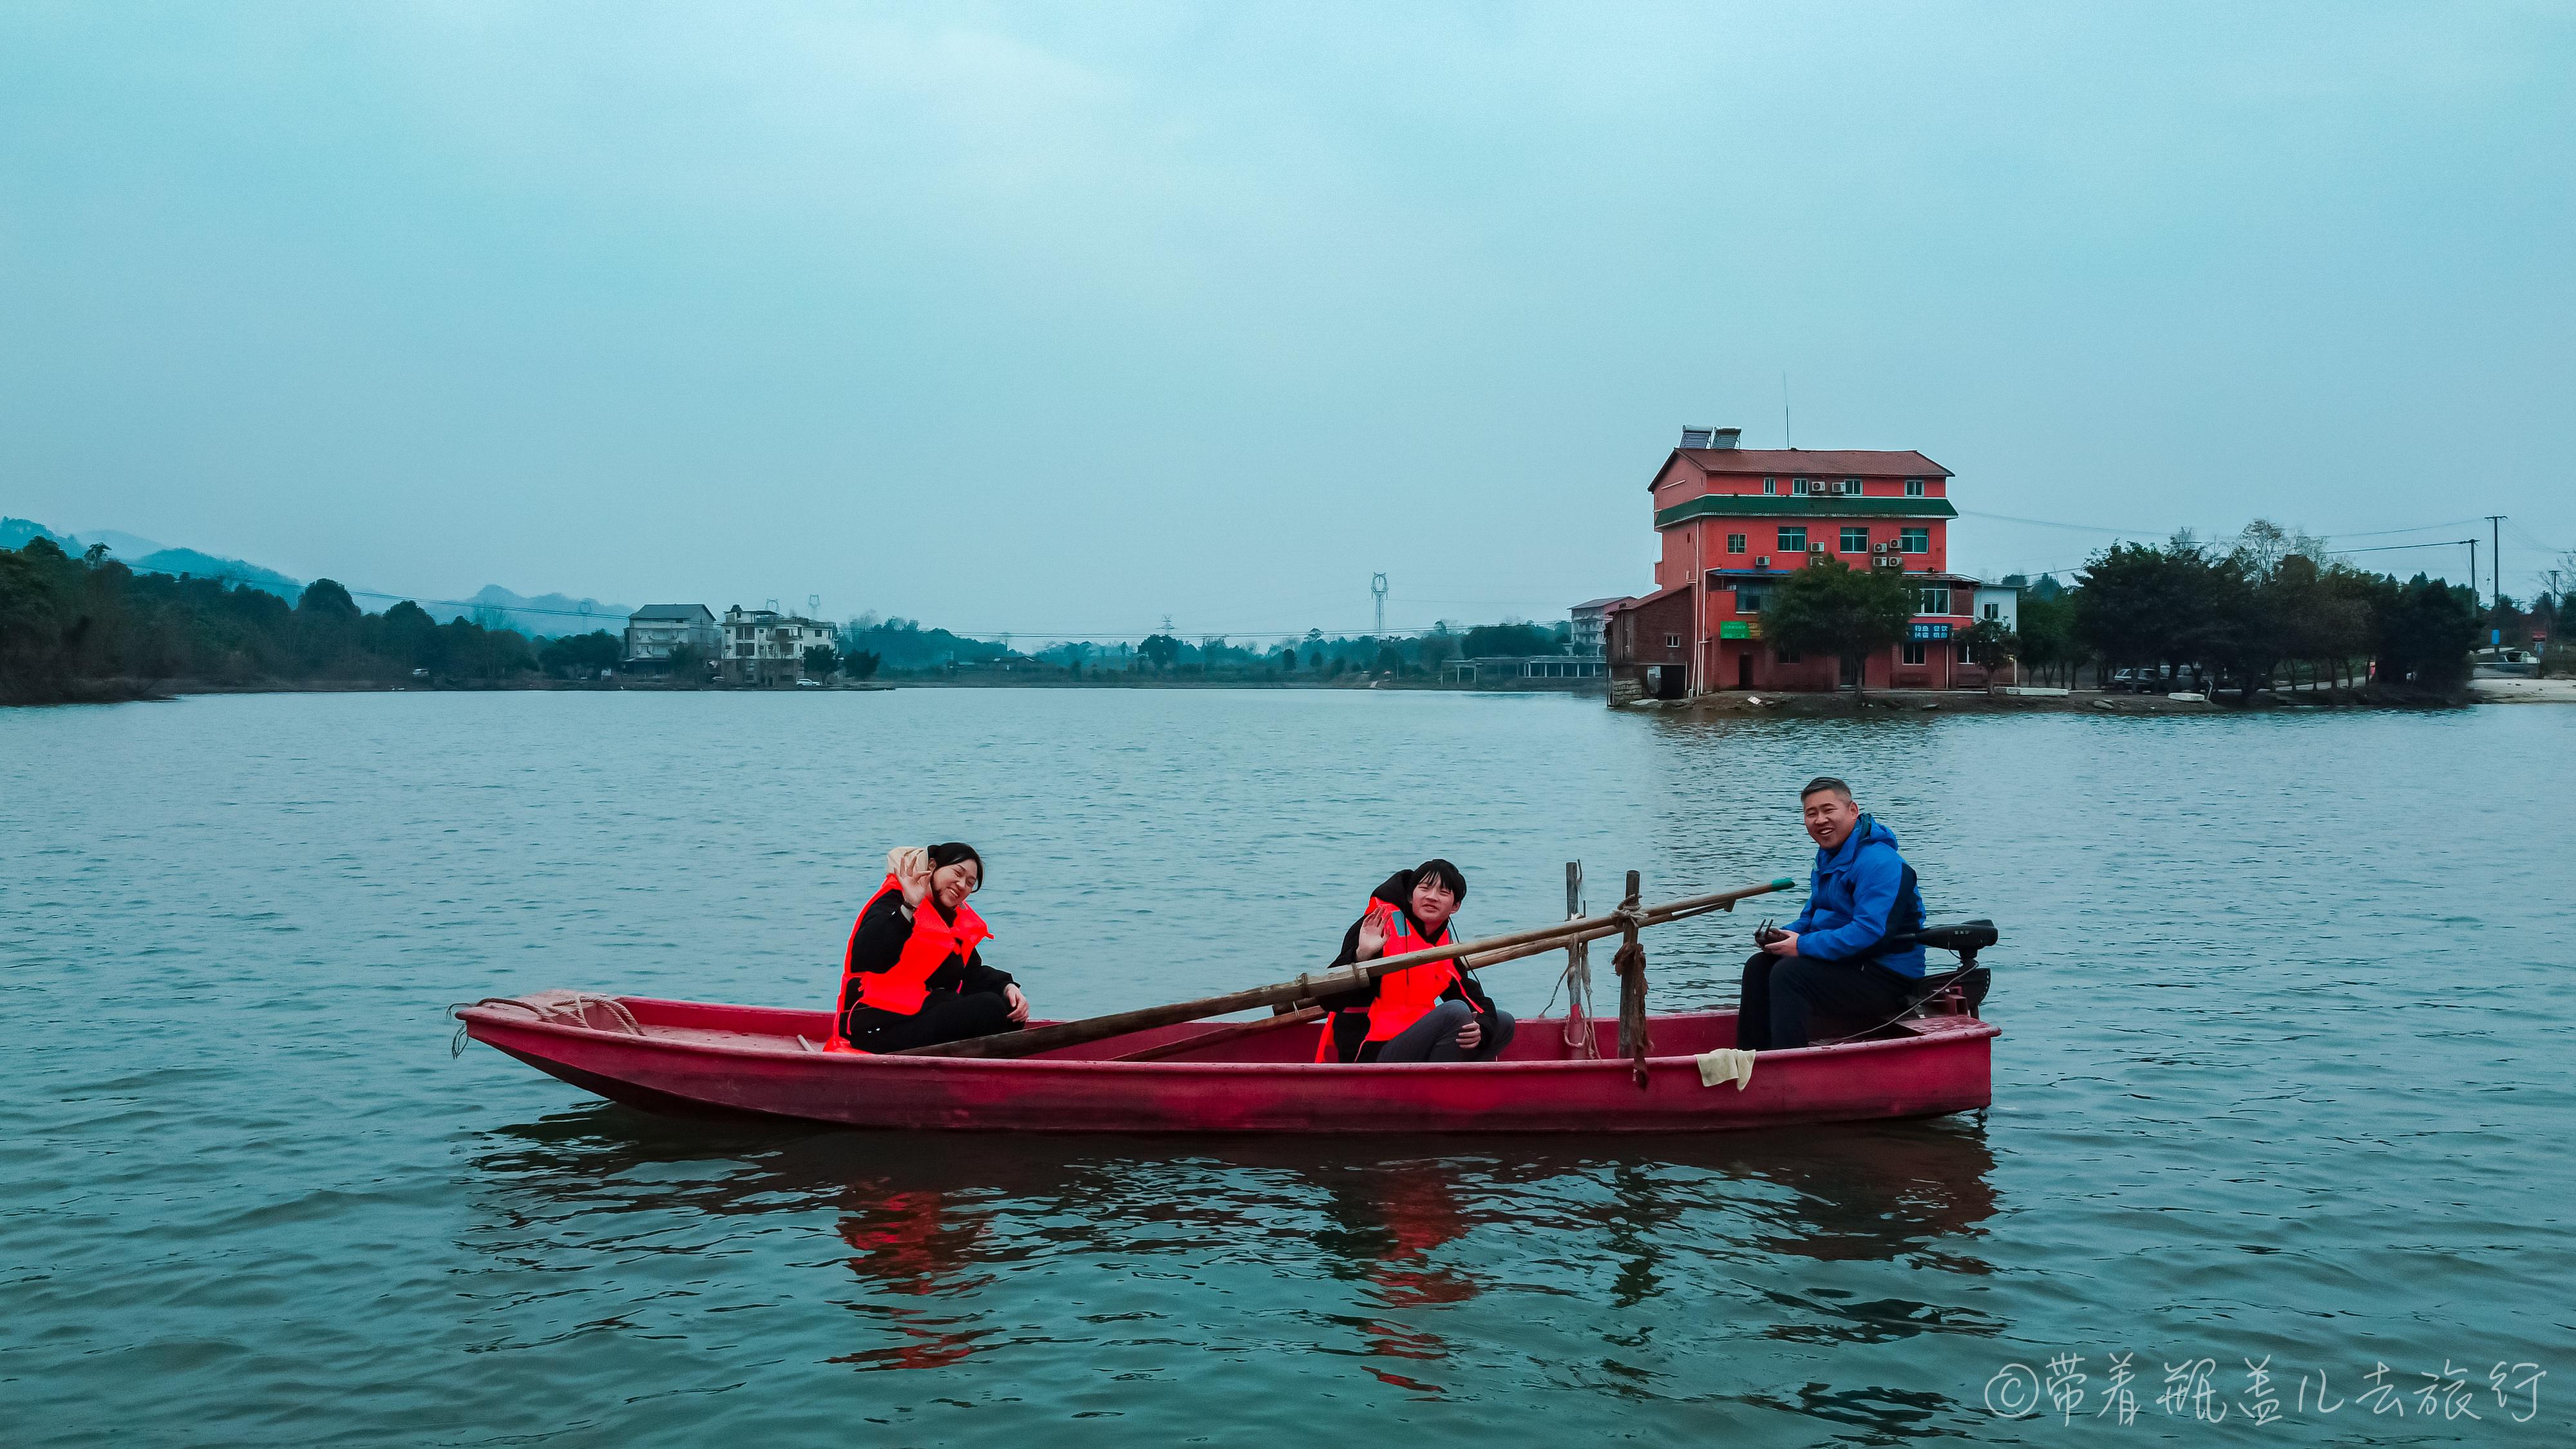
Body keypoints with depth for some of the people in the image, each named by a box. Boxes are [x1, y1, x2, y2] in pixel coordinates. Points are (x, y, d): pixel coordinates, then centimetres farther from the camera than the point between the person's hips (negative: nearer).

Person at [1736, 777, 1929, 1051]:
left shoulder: (1879, 862, -20)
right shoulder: (1828, 857, 13)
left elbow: (1871, 932, -29)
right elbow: (1813, 915, 22)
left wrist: (1803, 946, -23)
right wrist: (1784, 935, -1)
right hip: (1848, 964, 10)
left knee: (1788, 974, -25)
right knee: (1759, 966, 3)